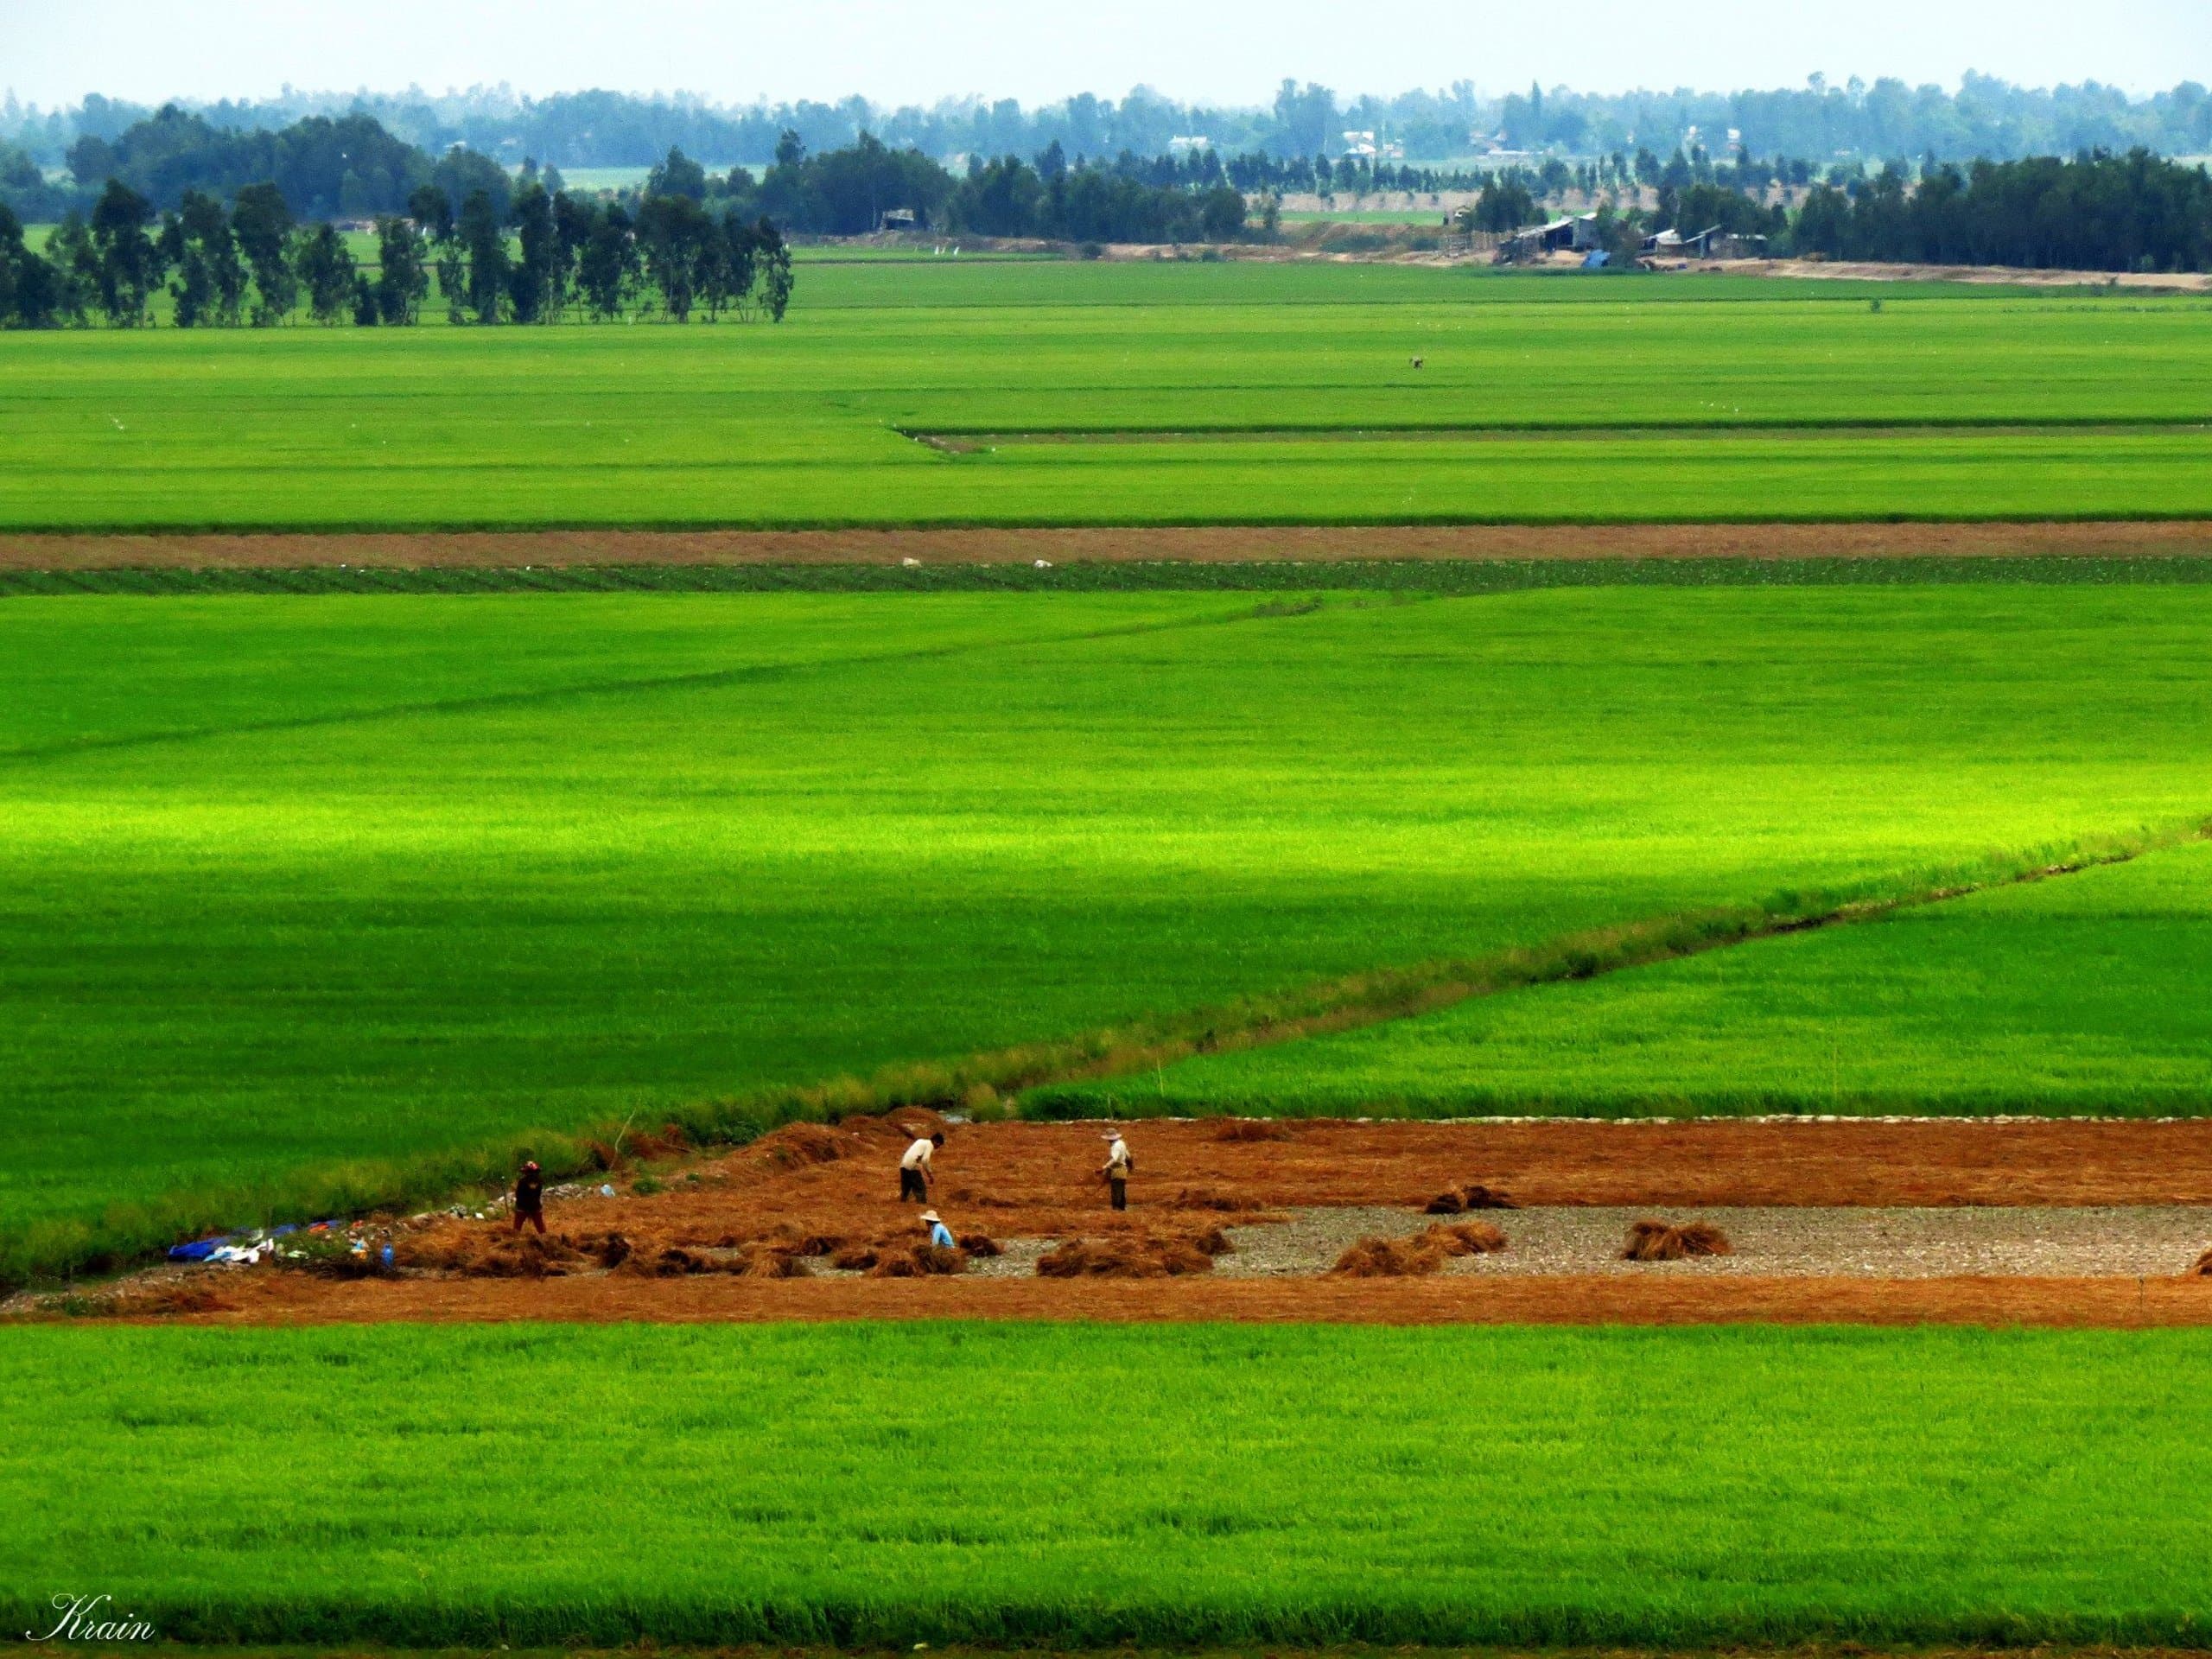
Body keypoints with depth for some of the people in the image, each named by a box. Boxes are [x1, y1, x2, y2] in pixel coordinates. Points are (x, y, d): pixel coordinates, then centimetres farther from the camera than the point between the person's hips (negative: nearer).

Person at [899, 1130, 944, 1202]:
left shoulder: (921, 1141, 24)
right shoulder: (930, 1145, -2)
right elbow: (925, 1160, -14)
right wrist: (929, 1173, -5)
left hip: (903, 1165, 8)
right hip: (912, 1167, -8)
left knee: (905, 1189, 15)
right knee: (921, 1188, -2)